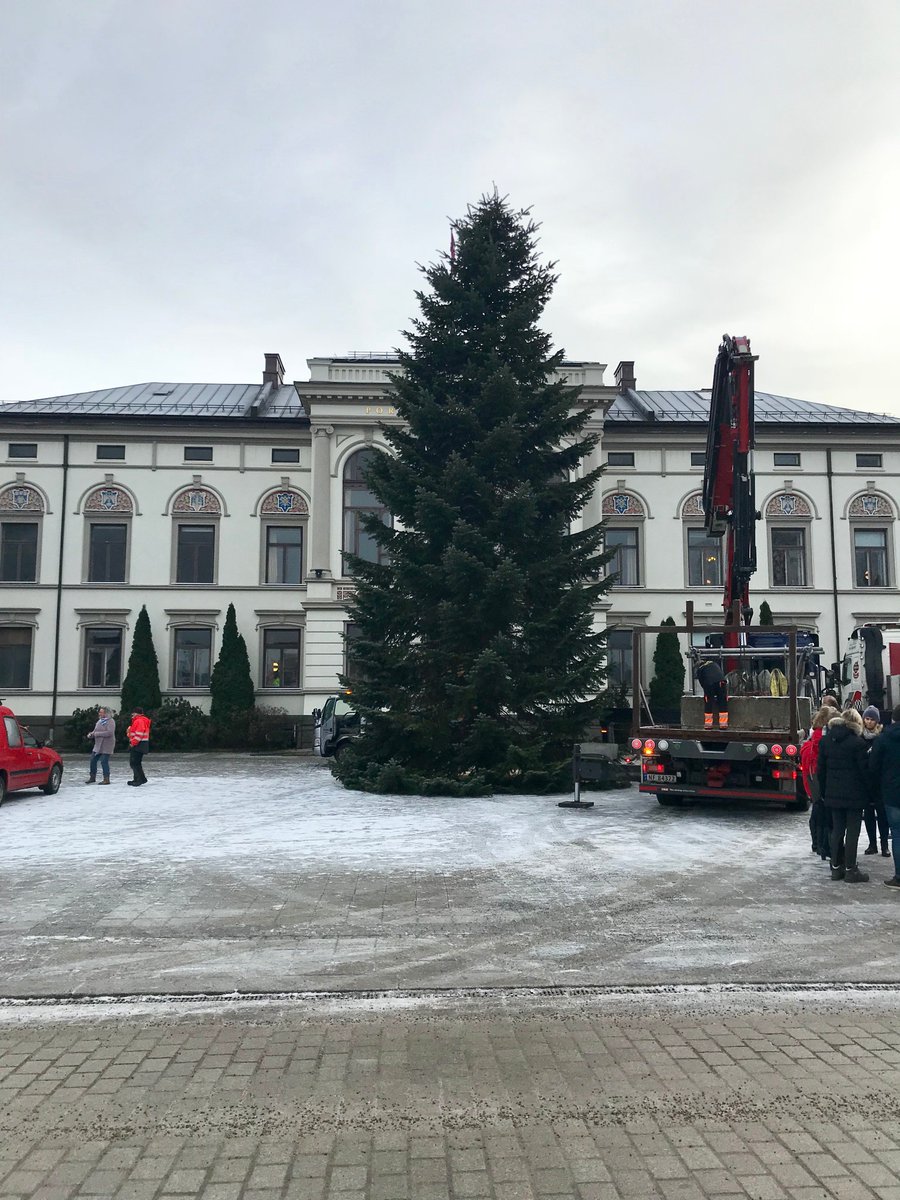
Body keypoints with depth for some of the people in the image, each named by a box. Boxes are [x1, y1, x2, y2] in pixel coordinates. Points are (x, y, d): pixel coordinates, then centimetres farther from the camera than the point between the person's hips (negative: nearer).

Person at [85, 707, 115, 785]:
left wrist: (96, 734, -20)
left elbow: (109, 733, -25)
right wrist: (91, 734, -3)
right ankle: (92, 777, 24)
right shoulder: (99, 721, 14)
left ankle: (106, 779, 0)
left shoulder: (110, 722, -13)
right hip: (98, 745, 9)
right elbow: (95, 731, 21)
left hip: (106, 746, -9)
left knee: (104, 762, -9)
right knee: (93, 760, 10)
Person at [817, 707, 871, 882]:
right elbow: (865, 770, -11)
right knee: (852, 832, 2)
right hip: (854, 794, -5)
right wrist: (870, 792, -2)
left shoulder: (825, 741, 5)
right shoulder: (857, 742, -13)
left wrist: (823, 792, 15)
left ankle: (836, 867, 16)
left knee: (837, 830, 12)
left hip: (833, 794, 5)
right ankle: (850, 869, 5)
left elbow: (821, 769, 9)